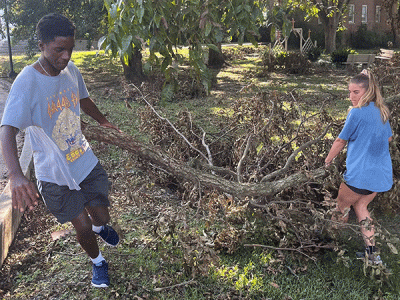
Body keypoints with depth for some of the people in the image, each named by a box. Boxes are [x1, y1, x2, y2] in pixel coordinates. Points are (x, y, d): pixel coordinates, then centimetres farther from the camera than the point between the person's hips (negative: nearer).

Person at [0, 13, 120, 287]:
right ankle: (98, 262, 37)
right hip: (54, 174, -4)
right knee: (83, 227, 4)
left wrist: (102, 120, 35)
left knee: (101, 217, 10)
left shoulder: (71, 70, -4)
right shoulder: (26, 83, -22)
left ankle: (99, 226, 50)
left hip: (86, 162, 5)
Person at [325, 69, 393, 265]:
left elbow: (341, 141, -6)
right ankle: (372, 253, 18)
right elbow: (389, 138, 23)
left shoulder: (357, 112, -14)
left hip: (360, 174, -8)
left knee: (342, 207, 12)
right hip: (382, 175, 8)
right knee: (360, 205, 21)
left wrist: (327, 160, 8)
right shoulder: (382, 111, 9)